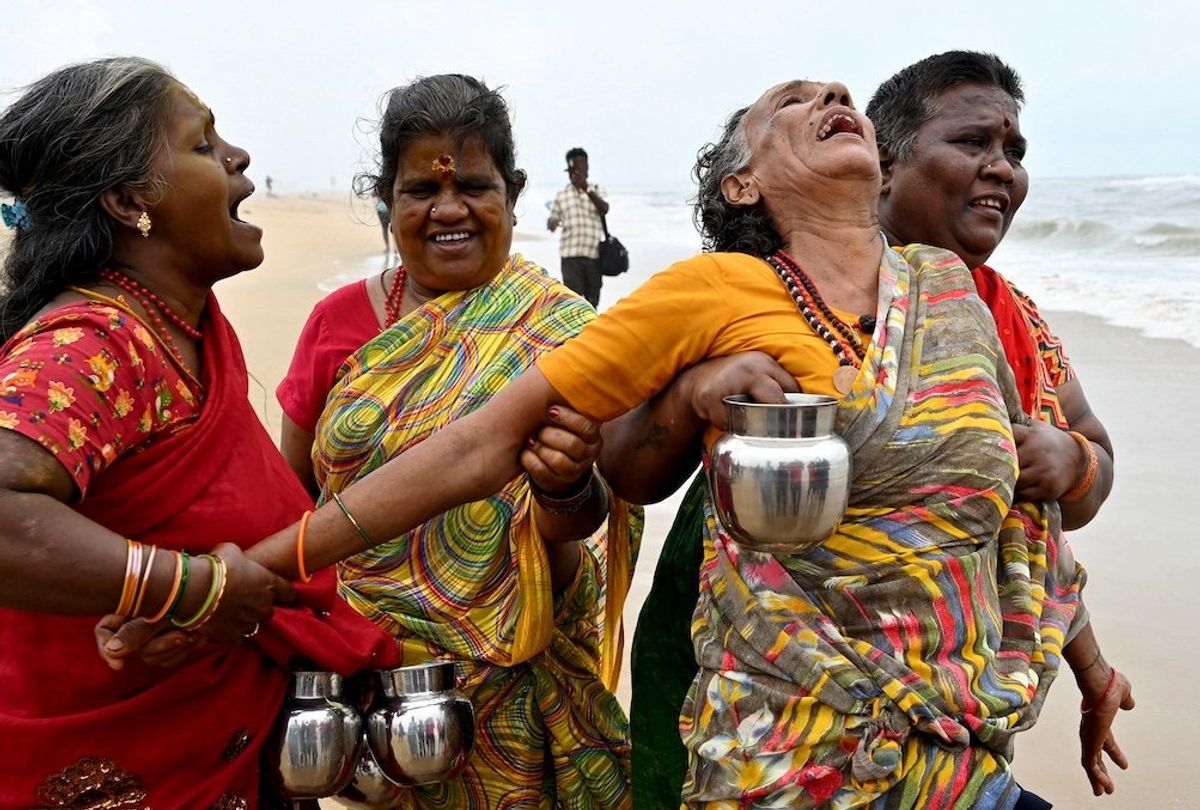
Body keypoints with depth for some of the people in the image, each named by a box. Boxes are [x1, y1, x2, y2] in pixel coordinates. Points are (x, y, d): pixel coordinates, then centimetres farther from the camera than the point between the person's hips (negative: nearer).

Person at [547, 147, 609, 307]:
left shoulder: (596, 190, 8)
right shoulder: (561, 195, 8)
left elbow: (604, 210, -10)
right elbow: (552, 219, 12)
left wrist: (586, 189, -23)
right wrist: (552, 223, -13)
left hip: (594, 253, 1)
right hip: (571, 254, -1)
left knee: (592, 299, 10)